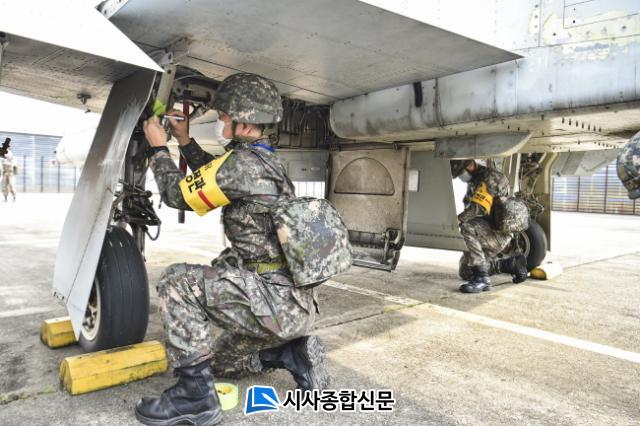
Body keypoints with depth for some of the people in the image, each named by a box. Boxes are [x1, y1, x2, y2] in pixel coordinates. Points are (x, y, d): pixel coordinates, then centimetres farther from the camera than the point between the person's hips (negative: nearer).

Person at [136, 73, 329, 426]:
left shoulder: (245, 162, -17)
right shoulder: (266, 163, 13)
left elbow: (178, 193, -5)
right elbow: (215, 179, 30)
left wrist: (158, 148, 11)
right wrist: (185, 140, 29)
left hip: (276, 299, -10)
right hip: (294, 303, 10)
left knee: (178, 281, -12)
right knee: (220, 362, 28)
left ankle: (194, 393, -5)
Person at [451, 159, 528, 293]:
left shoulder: (490, 177, -16)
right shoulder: (472, 181, 14)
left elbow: (478, 208, -29)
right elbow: (468, 208, 14)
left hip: (498, 232, -10)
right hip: (486, 232, 10)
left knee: (467, 227, -37)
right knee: (465, 272, 9)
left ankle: (482, 279, -33)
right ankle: (512, 264, 17)